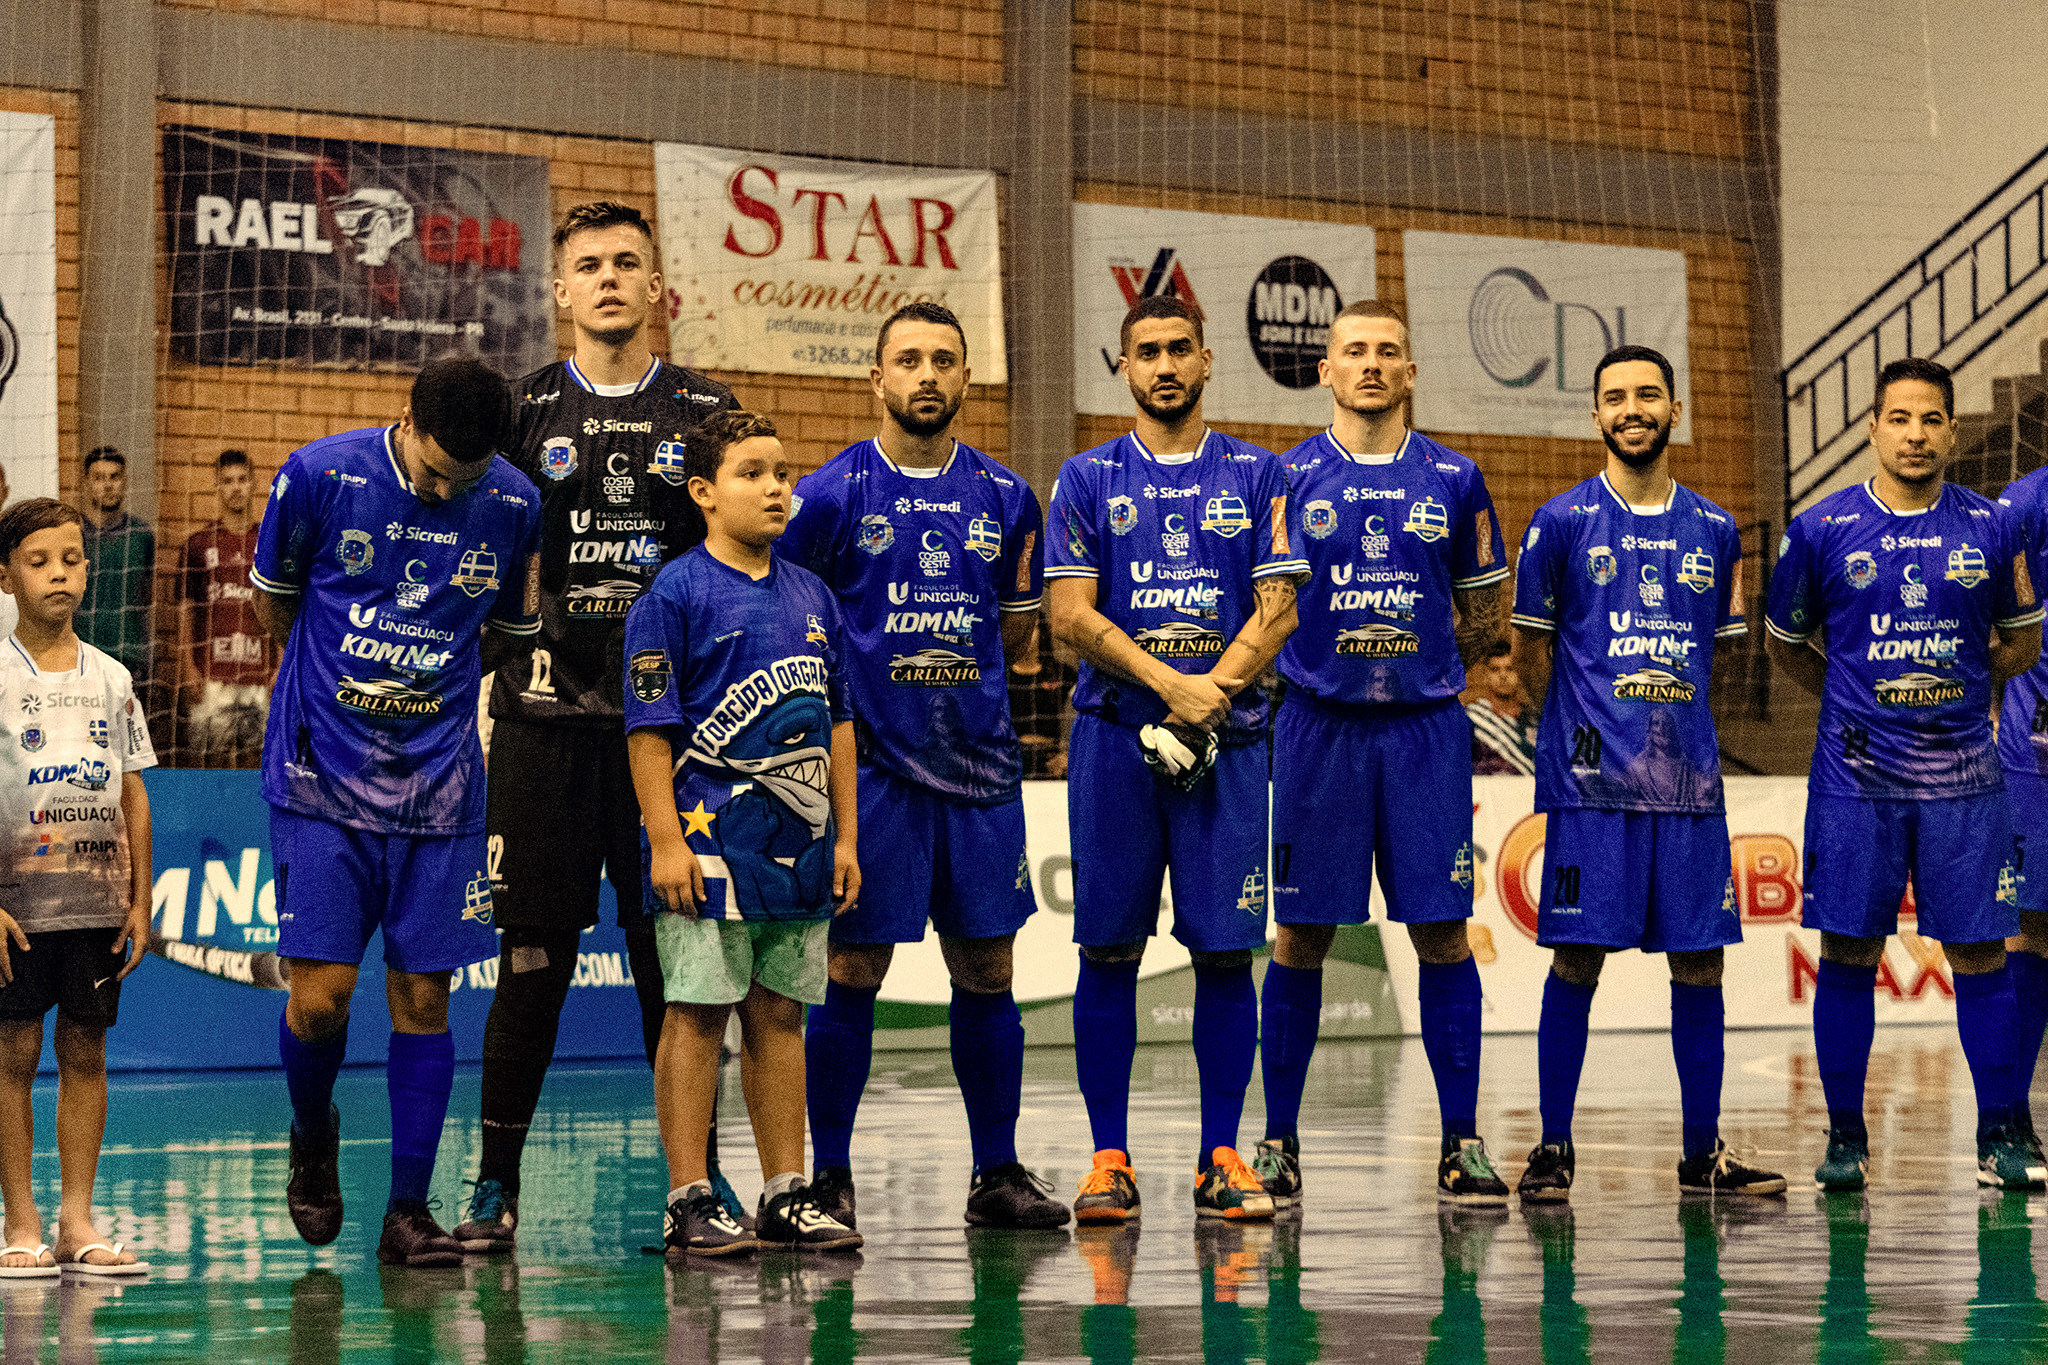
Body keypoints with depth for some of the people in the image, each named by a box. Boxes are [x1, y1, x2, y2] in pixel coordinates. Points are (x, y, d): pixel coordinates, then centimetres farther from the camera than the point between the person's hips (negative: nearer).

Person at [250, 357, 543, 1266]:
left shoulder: (515, 505, -3)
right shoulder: (321, 475, -9)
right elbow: (273, 596, 8)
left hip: (437, 786, 2)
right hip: (322, 779, -2)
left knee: (423, 996, 1)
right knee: (320, 996, -7)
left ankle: (408, 1212, 9)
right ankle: (313, 1140, 24)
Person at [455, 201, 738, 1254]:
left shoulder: (706, 412, 9)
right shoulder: (523, 411, 8)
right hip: (547, 719, -1)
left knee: (678, 961, 3)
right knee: (534, 961, 0)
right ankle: (495, 1185, 7)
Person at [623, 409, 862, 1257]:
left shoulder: (811, 595, 13)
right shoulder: (676, 593, -6)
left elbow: (837, 722, 17)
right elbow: (649, 727, -9)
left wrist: (844, 835, 13)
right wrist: (666, 841, -15)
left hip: (799, 840, 6)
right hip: (712, 837, -6)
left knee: (780, 1014, 11)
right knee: (698, 1013, -3)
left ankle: (786, 1196, 16)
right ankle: (690, 1204, 1)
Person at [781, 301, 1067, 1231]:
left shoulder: (1004, 498, 9)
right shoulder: (832, 494, -2)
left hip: (979, 763, 4)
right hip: (870, 764, -3)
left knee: (986, 970, 7)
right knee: (854, 970, -1)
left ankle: (997, 1175, 17)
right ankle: (830, 1178, 9)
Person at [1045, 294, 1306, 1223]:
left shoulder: (1256, 477, 9)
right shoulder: (1090, 479, 7)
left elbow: (1277, 610, 2)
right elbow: (1071, 616, -1)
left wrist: (1209, 696, -12)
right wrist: (1170, 683, -13)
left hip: (1226, 736, 0)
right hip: (1114, 736, 0)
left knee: (1224, 951, 0)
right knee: (1109, 950, 0)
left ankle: (1221, 1158, 7)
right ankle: (1110, 1159, 6)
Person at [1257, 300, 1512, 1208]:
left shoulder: (1452, 481, 6)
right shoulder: (1288, 477, 3)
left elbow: (1486, 610, 16)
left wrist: (1417, 661, 9)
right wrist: (1330, 658, 1)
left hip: (1425, 726, 1)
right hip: (1319, 725, -1)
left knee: (1442, 932, 0)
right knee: (1303, 936, 2)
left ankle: (1461, 1143, 6)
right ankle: (1278, 1142, 10)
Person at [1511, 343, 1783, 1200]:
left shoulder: (1714, 531, 12)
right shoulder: (1562, 522, 1)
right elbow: (1532, 649, 6)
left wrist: (1671, 726, 12)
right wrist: (1583, 728, 7)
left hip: (1689, 777, 4)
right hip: (1591, 779, -4)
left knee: (1699, 962, 5)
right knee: (1577, 958, -4)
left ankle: (1704, 1152, 13)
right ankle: (1554, 1147, 5)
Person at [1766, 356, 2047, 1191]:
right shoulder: (1822, 530, 0)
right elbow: (1786, 644, 13)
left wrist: (1960, 695, 9)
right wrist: (1857, 700, 8)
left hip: (1963, 777, 1)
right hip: (1855, 778, -1)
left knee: (1979, 955, 2)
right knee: (1847, 955, 2)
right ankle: (1845, 1138, 12)